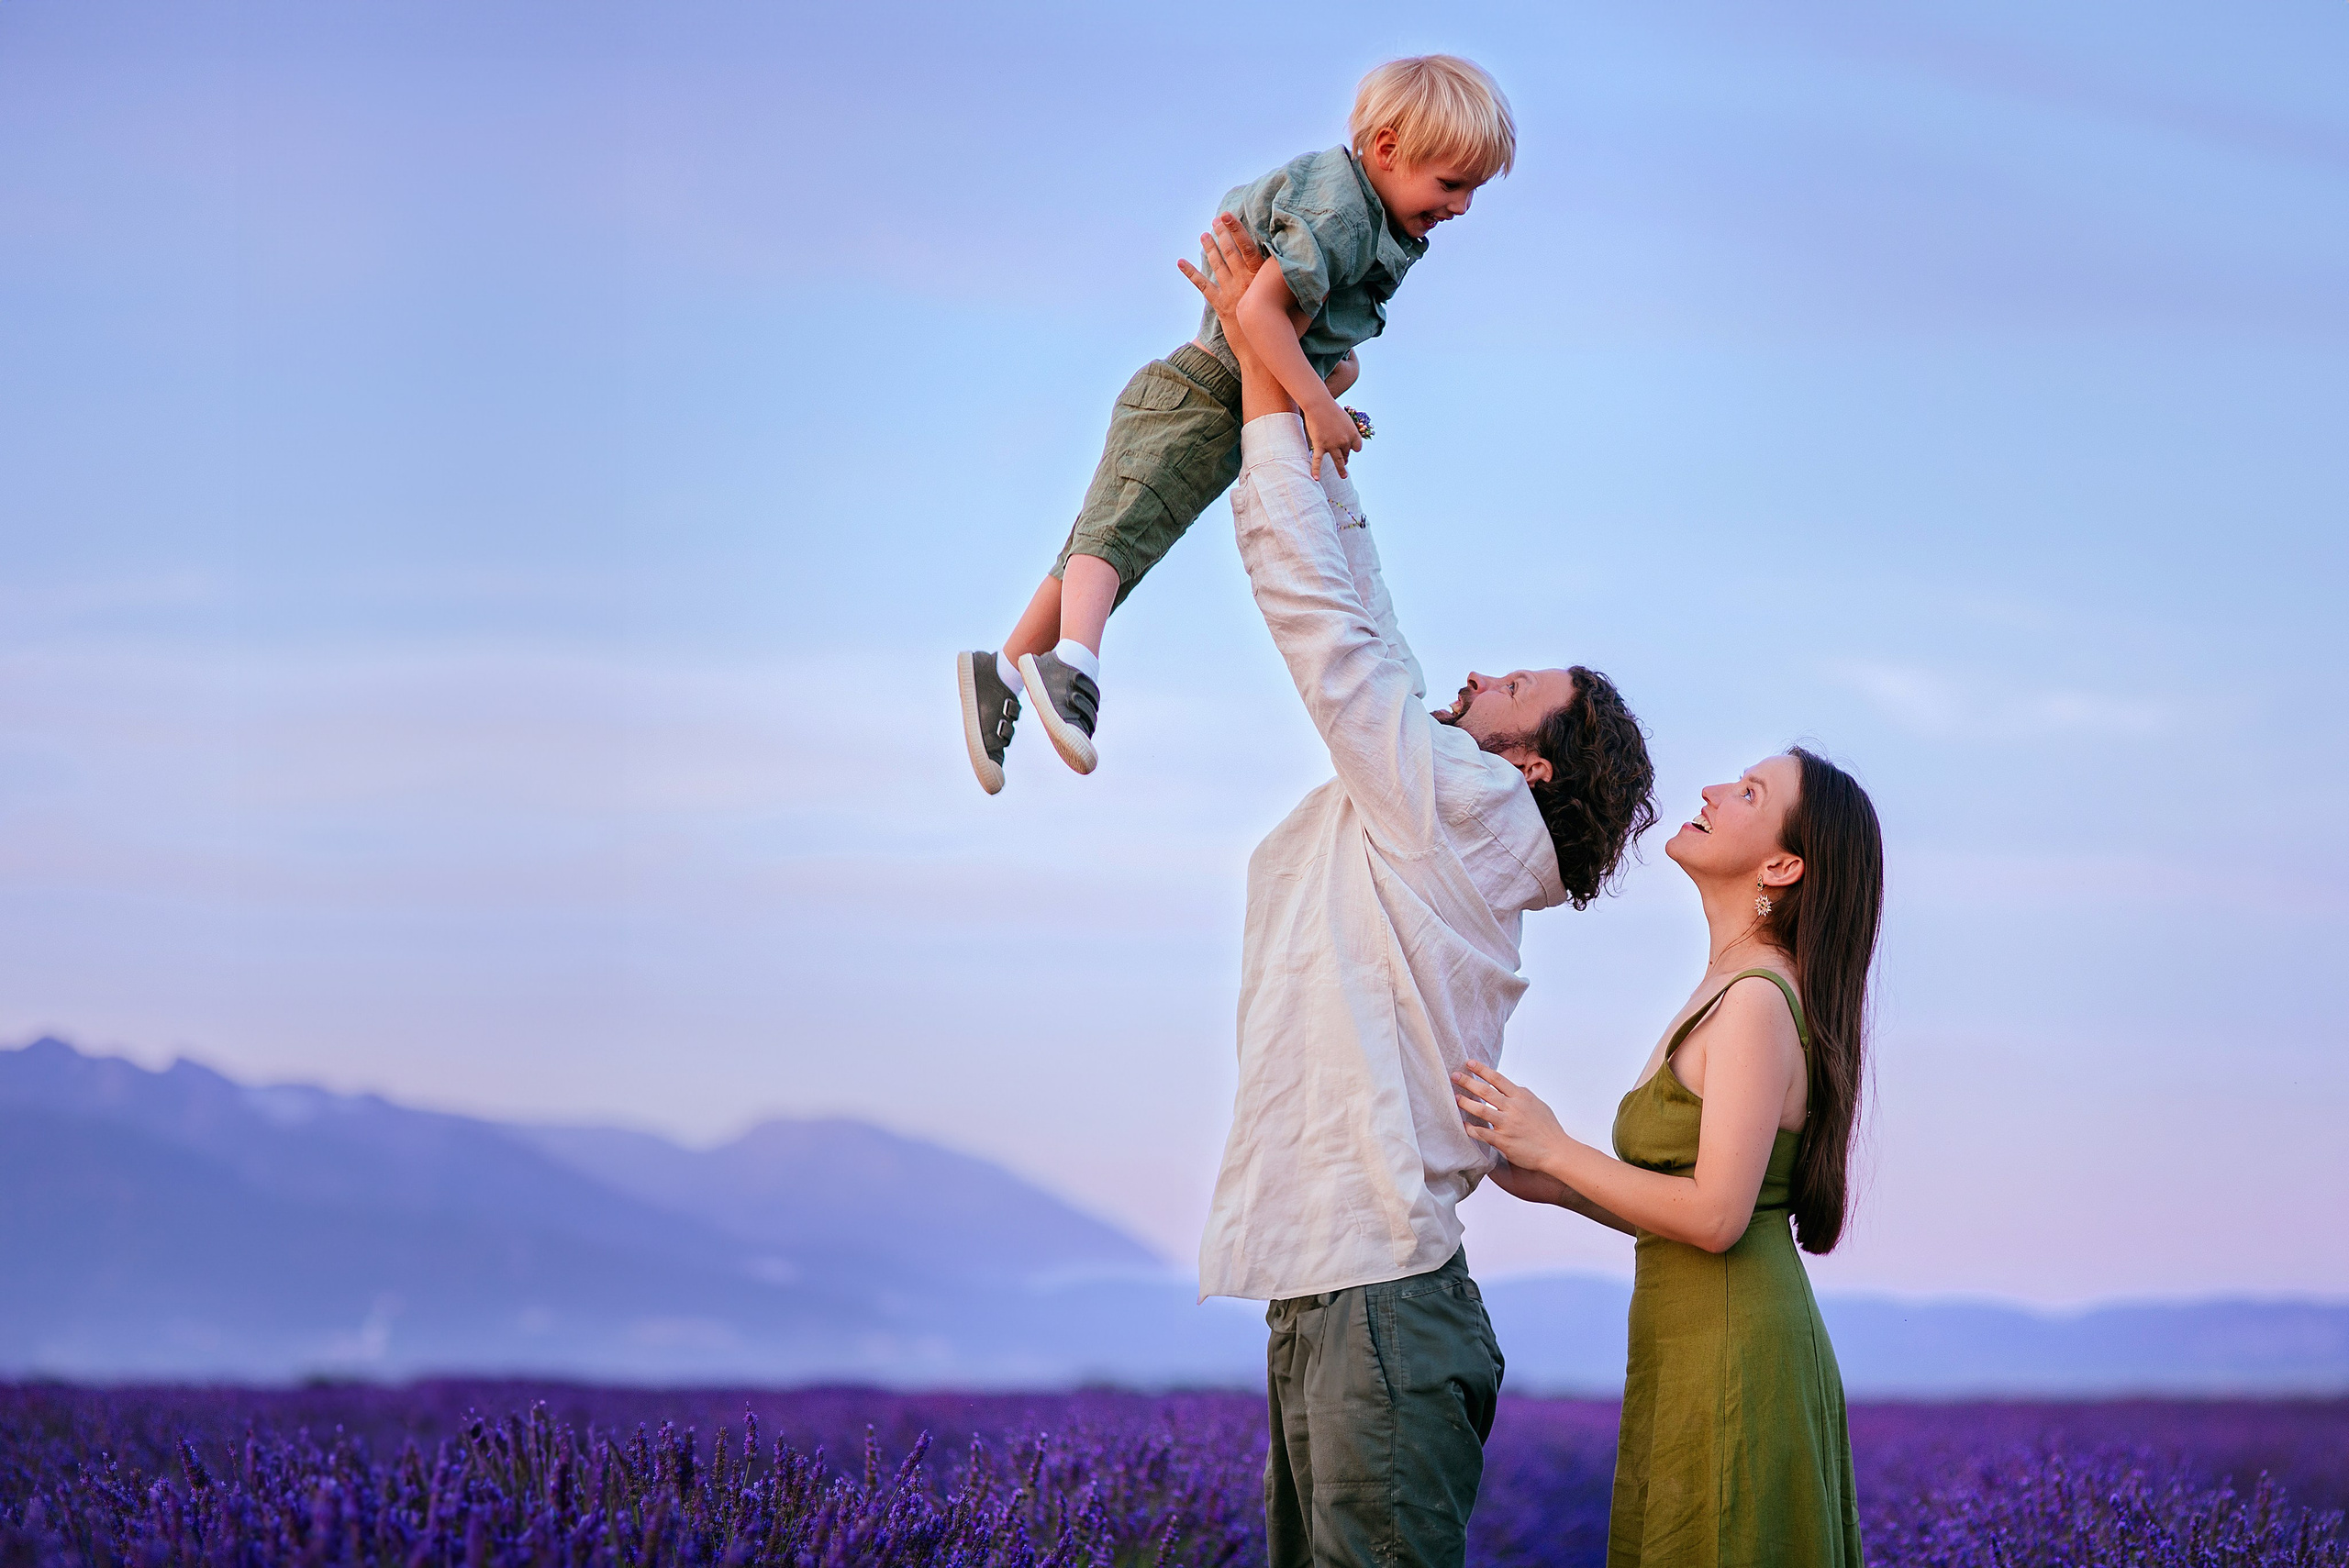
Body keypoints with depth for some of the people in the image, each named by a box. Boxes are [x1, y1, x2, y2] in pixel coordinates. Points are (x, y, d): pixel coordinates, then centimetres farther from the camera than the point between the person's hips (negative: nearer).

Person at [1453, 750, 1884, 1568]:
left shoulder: (1759, 1002, -14)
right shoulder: (1730, 991, 16)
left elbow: (1716, 1217, -20)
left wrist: (1556, 1149, -11)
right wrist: (1554, 1186, 12)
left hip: (1733, 1359, -10)